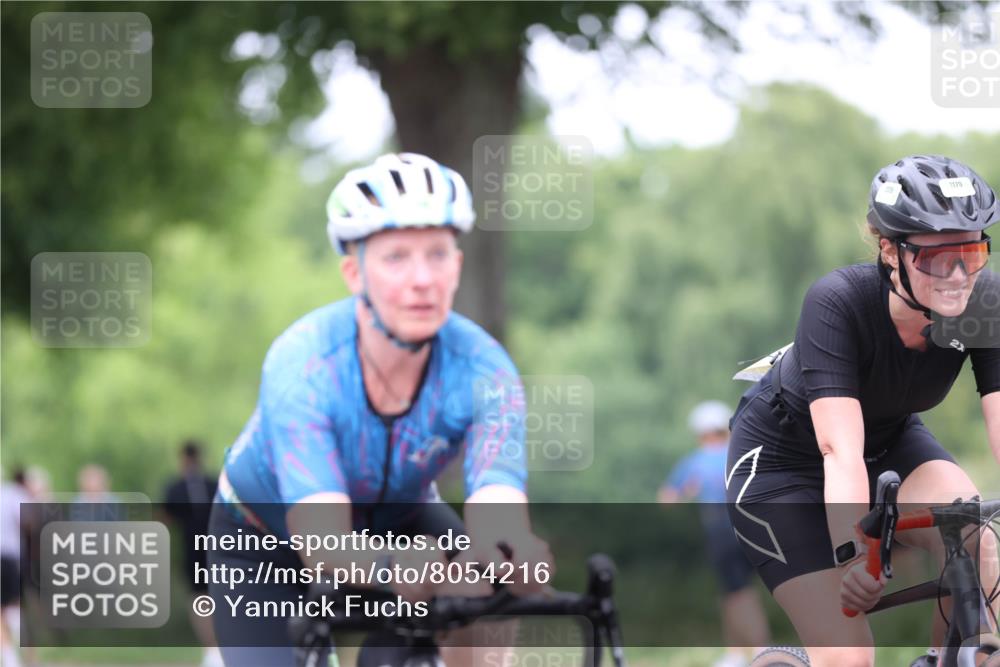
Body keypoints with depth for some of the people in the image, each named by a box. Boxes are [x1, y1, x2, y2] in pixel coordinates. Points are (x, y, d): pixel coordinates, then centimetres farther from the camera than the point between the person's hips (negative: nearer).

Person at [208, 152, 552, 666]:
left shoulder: (481, 369, -31)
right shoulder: (302, 365, -37)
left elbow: (497, 496, -47)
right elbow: (323, 545, -47)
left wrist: (509, 546, -73)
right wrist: (391, 566, -71)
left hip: (393, 517, 2)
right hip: (263, 539, -2)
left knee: (484, 602, -28)